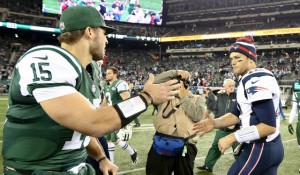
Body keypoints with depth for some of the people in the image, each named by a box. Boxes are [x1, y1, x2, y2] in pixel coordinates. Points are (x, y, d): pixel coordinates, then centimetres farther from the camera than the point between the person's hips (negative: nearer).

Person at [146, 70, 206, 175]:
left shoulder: (197, 99, 10)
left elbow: (198, 115, -8)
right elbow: (156, 81, 2)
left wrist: (184, 98, -2)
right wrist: (175, 72, 0)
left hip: (185, 146, -1)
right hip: (162, 143, 1)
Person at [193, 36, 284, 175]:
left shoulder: (256, 80, -21)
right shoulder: (247, 80, 11)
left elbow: (269, 126, -25)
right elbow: (236, 115, 15)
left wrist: (232, 138, -23)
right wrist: (214, 123, -2)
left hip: (260, 149, -10)